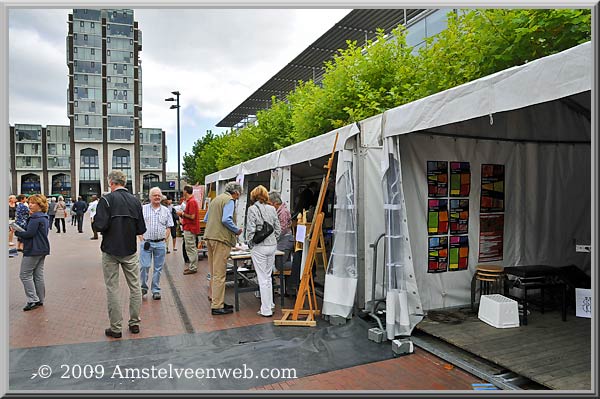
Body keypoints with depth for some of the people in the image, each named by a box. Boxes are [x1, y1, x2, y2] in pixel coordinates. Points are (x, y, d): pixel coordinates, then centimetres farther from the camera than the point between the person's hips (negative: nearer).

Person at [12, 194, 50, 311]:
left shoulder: (35, 217, -17)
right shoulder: (44, 217, 14)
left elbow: (29, 233, -22)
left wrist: (16, 232, -7)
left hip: (33, 250, -9)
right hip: (42, 249, 10)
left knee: (25, 275, -1)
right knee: (38, 275, 13)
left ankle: (33, 300, -1)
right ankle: (40, 300, 18)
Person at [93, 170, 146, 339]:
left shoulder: (106, 199, -10)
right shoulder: (135, 201, 0)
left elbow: (100, 225, -18)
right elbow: (141, 229, -1)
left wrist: (95, 222, 4)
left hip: (110, 250, -2)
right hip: (130, 250, 3)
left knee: (112, 288, 6)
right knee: (135, 286, 12)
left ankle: (116, 327, 12)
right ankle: (134, 323, 19)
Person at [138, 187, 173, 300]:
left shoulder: (165, 210, 9)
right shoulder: (143, 209, 3)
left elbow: (169, 227, 11)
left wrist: (165, 239, 1)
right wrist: (142, 239, -5)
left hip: (160, 244, 2)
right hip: (146, 243, -2)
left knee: (158, 268, 7)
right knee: (144, 266, -4)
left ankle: (156, 290, 17)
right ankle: (143, 287, 16)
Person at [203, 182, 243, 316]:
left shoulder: (216, 199, 20)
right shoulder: (229, 200, -8)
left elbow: (206, 219, 24)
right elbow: (226, 219, -21)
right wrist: (237, 230, -8)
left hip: (209, 237, 10)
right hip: (221, 239, -9)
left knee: (214, 272, 15)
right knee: (219, 274, -5)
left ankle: (216, 300, 25)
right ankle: (217, 306, -2)